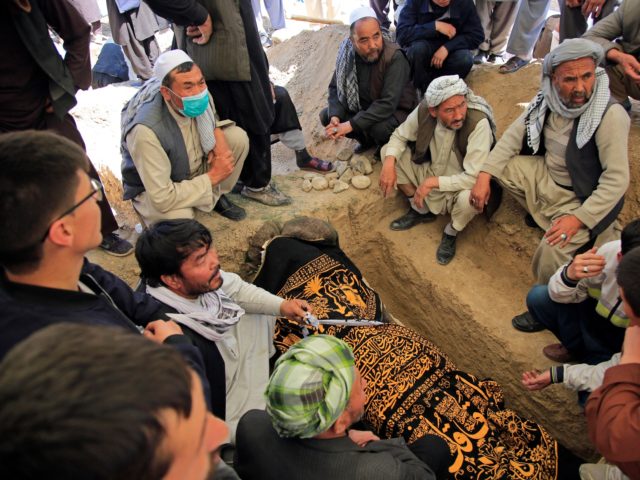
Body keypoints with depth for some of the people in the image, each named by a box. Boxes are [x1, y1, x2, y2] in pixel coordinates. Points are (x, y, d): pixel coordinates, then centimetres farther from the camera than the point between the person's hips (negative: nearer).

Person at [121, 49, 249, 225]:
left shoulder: (201, 97, -20)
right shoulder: (146, 131, -38)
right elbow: (162, 198, -35)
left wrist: (219, 138, -17)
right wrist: (212, 176, -28)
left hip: (196, 167, 6)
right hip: (153, 190, -6)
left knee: (238, 137, -11)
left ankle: (216, 196, 7)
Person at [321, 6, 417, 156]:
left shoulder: (394, 57, -28)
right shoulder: (346, 52, -12)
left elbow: (388, 103, -33)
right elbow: (335, 87, -3)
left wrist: (351, 125, -37)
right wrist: (335, 116, -24)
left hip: (395, 111, -5)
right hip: (363, 107, 6)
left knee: (379, 128, -36)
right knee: (326, 116, -8)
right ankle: (366, 139, 14)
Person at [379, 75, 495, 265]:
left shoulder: (478, 123, -33)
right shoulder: (424, 111, -20)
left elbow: (474, 178, -33)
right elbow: (399, 136, -3)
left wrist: (433, 182, -31)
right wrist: (389, 163, -22)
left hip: (458, 189, -4)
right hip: (430, 175, 5)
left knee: (469, 197, -39)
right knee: (389, 152, -8)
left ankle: (451, 233, 0)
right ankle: (421, 210, 9)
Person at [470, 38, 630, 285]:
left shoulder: (611, 115, -26)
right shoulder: (546, 100, -10)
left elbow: (616, 179, -24)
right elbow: (513, 137, -5)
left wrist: (579, 218, -30)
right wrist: (484, 176, -16)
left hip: (581, 198, -6)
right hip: (544, 174, 6)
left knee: (553, 250, -28)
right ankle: (542, 214, 10)